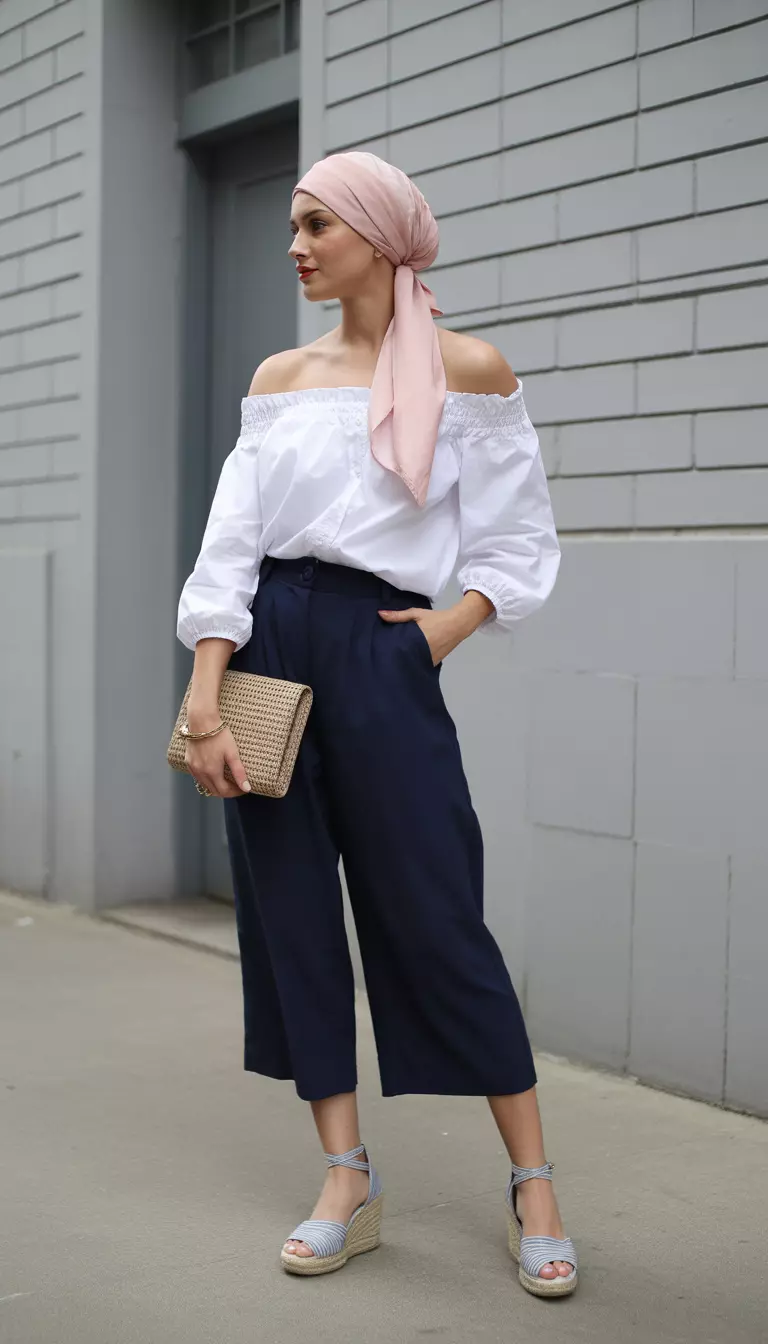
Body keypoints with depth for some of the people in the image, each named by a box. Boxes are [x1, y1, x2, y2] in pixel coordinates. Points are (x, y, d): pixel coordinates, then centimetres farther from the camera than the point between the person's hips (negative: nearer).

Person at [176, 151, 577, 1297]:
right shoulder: (282, 377, 10)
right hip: (267, 646, 5)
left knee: (435, 920, -3)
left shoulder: (467, 369, 1)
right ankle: (348, 1181, 16)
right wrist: (204, 694, -7)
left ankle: (533, 1186, 10)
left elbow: (519, 537, 5)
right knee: (289, 911, 5)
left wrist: (453, 623, -10)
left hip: (378, 650, -4)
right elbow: (232, 542, 2)